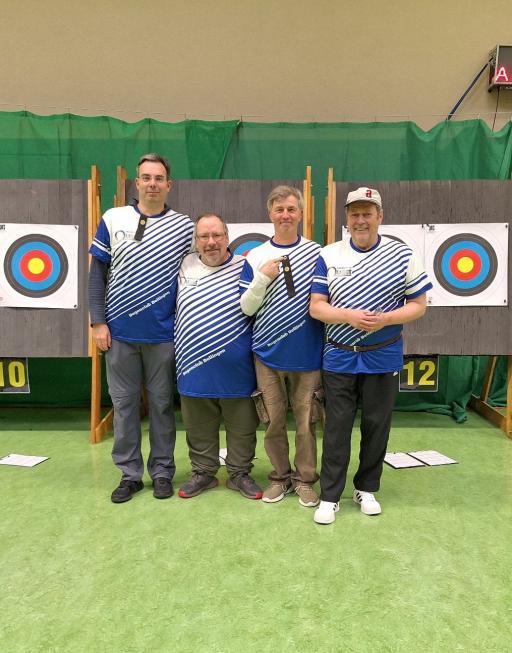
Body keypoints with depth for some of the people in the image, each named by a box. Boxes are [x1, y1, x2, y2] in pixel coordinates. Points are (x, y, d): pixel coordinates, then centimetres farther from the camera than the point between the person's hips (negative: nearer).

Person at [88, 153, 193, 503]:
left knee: (161, 403, 9)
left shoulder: (185, 227, 2)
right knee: (124, 403, 9)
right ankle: (130, 473, 24)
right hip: (119, 331, 1)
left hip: (164, 333, -1)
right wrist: (98, 321, -2)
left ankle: (162, 471, 24)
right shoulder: (113, 219, 3)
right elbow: (98, 273, 4)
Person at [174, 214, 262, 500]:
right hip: (195, 366, 3)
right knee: (199, 426, 15)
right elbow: (178, 308, 16)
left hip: (236, 367, -2)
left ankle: (240, 473, 30)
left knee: (242, 424, 11)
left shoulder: (244, 267, -3)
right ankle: (203, 473, 33)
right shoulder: (185, 266, 5)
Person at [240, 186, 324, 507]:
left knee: (306, 421, 7)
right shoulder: (256, 257, 3)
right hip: (268, 353, 1)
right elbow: (246, 308, 0)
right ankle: (280, 477, 29)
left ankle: (305, 479, 25)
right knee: (274, 420, 10)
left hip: (308, 353, -1)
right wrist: (262, 277, -14)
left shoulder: (317, 253, 1)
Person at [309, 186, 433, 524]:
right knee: (337, 427, 6)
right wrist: (349, 316, -21)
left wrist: (385, 319, -19)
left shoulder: (403, 255, -2)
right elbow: (316, 306, -4)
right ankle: (330, 496, 19)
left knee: (377, 425, 12)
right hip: (339, 357, 0)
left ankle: (367, 488, 32)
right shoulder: (328, 256, -1)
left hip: (383, 357, 1)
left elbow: (418, 305, -1)